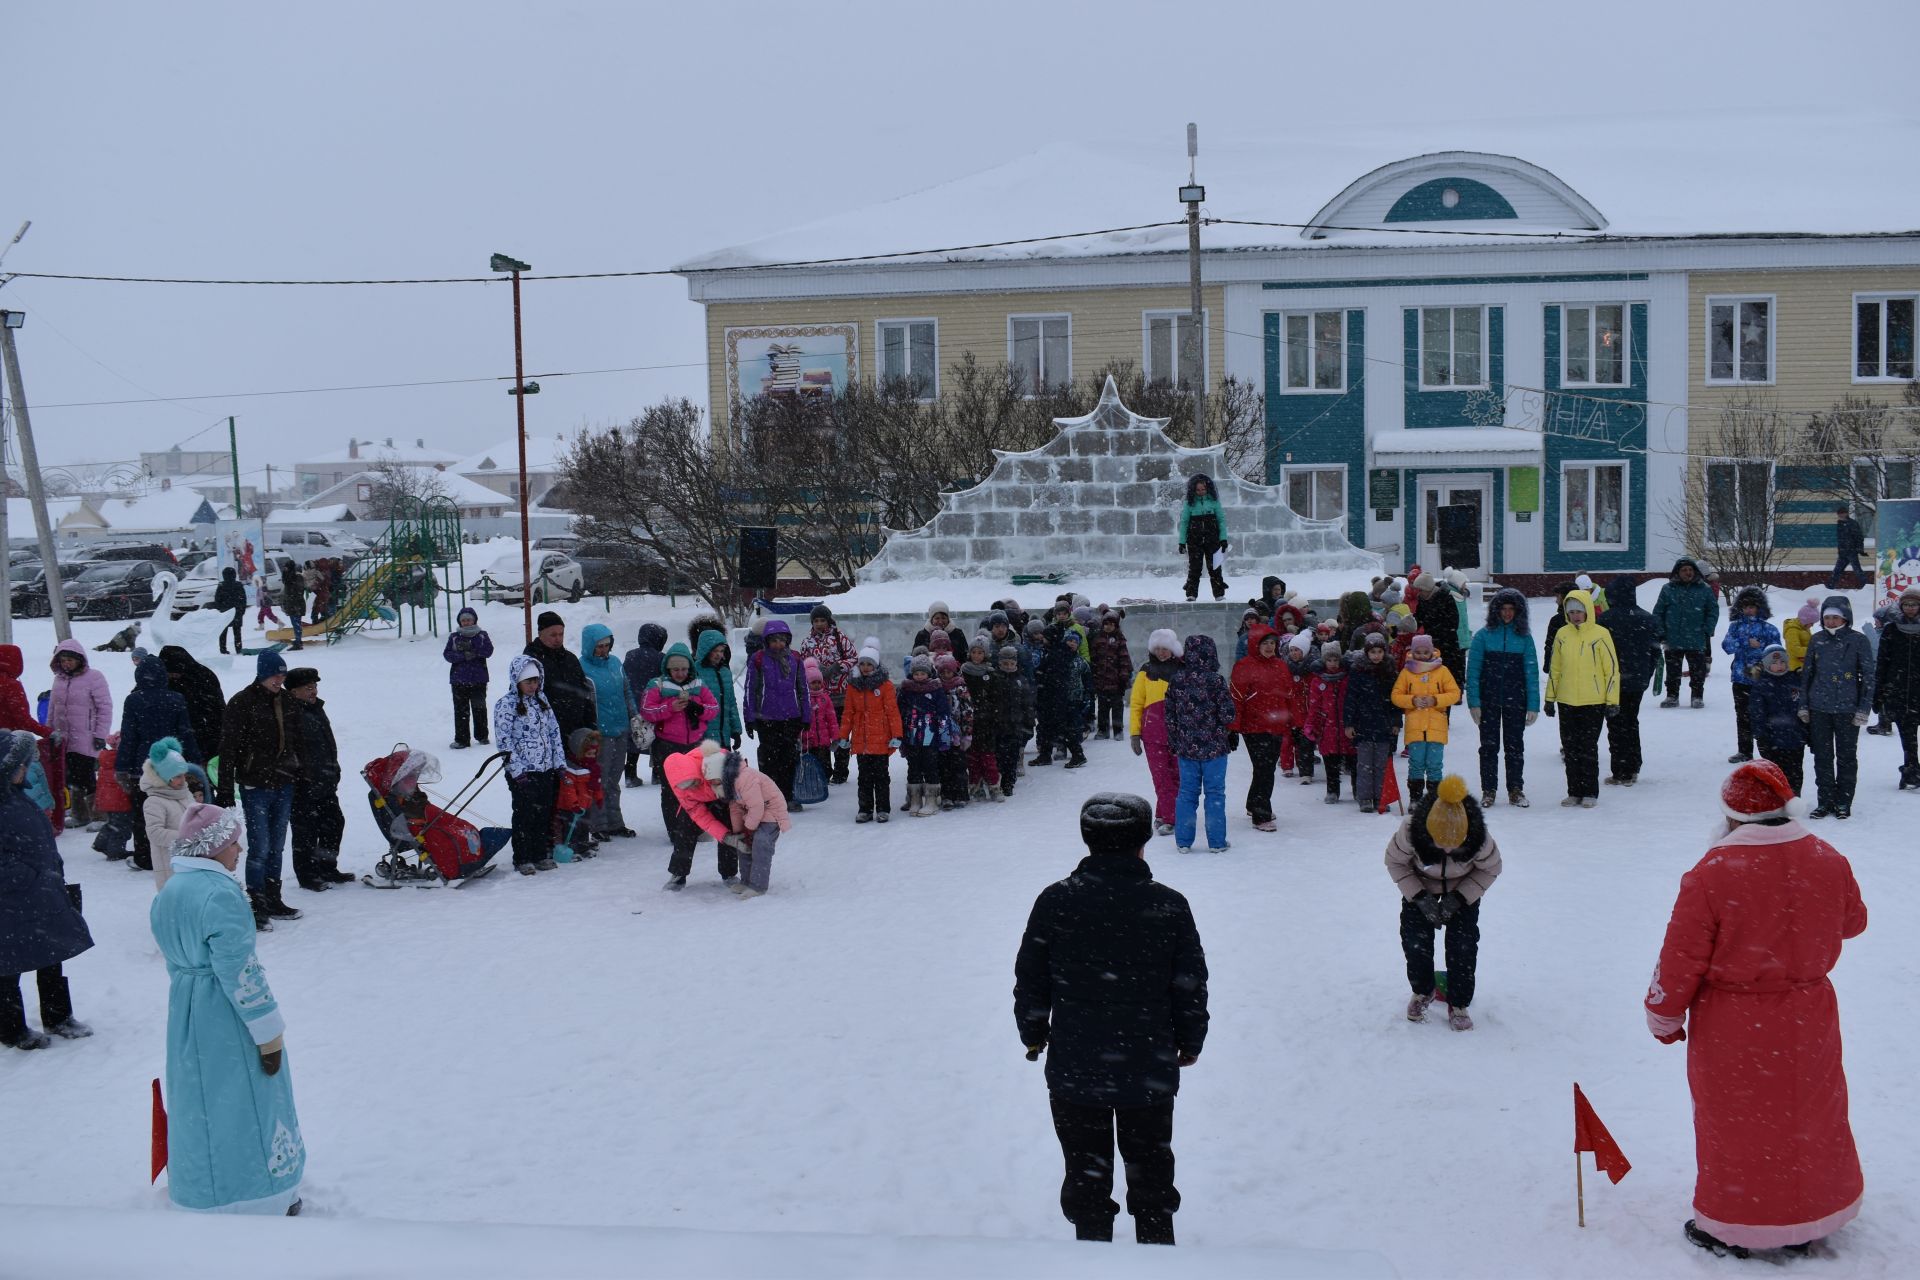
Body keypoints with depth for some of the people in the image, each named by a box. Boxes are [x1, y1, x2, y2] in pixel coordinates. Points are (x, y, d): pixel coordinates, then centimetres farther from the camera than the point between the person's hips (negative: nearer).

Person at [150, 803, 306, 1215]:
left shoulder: (168, 891, 5)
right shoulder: (219, 893, -23)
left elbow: (175, 958, 14)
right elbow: (239, 970, -23)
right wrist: (268, 1031, -16)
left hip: (184, 1013, 8)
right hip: (227, 1017, -8)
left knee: (199, 1101, 19)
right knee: (245, 1102, 5)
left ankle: (203, 1194, 31)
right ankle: (267, 1197, 16)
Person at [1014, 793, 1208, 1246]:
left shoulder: (1055, 901, -10)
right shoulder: (1169, 906, -9)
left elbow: (1030, 980, -2)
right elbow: (1190, 985, -2)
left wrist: (1033, 1034, 14)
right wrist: (1190, 1042, 15)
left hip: (1074, 1071, 0)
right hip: (1150, 1071, 1)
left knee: (1086, 1172, 13)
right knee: (1150, 1169, 18)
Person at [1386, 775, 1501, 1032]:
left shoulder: (1479, 838, -37)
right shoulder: (1410, 831, -38)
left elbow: (1491, 869, -14)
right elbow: (1394, 861, -16)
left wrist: (1459, 898, -21)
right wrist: (1419, 897, -22)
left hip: (1463, 888, 0)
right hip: (1420, 884, 1)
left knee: (1463, 943, -10)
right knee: (1415, 939, -5)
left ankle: (1459, 1004, 8)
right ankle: (1422, 991, 22)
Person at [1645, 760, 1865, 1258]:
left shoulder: (1711, 875, -22)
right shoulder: (1827, 861, -9)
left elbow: (1682, 957, -16)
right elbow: (1852, 921, 11)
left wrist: (1664, 1016, -1)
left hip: (1731, 1030, -4)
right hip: (1808, 1021, 4)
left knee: (1734, 1125, 11)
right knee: (1809, 1118, 20)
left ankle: (1730, 1228, 22)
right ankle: (1810, 1220, 35)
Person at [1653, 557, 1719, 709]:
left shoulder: (1705, 590, 1)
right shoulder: (1668, 589, 1)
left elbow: (1713, 611, 5)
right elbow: (1658, 613, 3)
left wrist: (1707, 631, -4)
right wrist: (1661, 633, -3)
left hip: (1697, 641, -1)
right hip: (1673, 640, 1)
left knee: (1698, 671, 5)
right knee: (1672, 670, 9)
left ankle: (1698, 696, 16)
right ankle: (1672, 696, 20)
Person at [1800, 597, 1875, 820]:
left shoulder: (1858, 641, -3)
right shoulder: (1817, 641, 6)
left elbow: (1868, 676, -1)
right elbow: (1806, 674, 13)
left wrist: (1864, 709, -6)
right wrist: (1803, 706, 9)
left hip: (1848, 709, -3)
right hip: (1819, 709, 3)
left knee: (1846, 757, 6)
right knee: (1822, 757, 7)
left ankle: (1843, 802, 15)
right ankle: (1825, 801, 16)